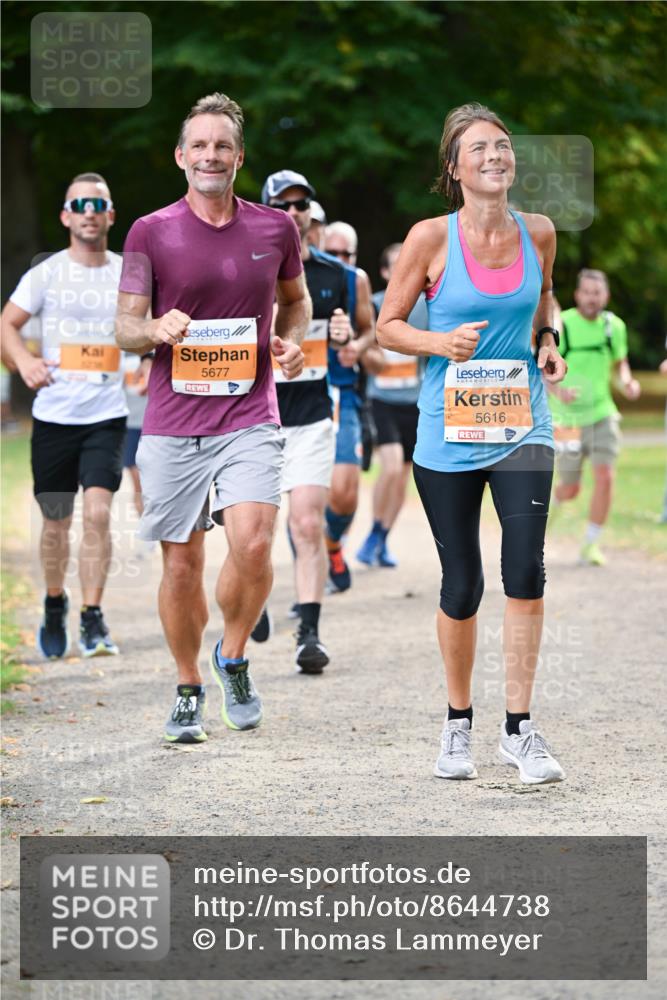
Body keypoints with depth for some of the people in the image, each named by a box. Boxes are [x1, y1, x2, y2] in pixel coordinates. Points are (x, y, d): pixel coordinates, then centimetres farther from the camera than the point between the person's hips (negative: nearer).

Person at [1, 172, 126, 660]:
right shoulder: (47, 273, 0)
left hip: (107, 414, 0)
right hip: (54, 415, 0)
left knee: (98, 510, -16)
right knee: (56, 523, 8)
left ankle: (93, 618, -9)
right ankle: (55, 604, 32)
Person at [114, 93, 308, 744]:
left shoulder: (275, 229, 6)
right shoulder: (151, 232, 1)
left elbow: (296, 299, 24)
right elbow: (124, 327, 2)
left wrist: (292, 341, 3)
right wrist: (157, 328, -20)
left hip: (250, 420, 0)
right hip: (172, 423, 0)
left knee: (252, 545, -19)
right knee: (182, 564, 5)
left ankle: (233, 657, 8)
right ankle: (188, 690, 24)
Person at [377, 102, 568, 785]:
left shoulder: (538, 234, 2)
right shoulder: (431, 237, -6)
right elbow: (388, 325, 0)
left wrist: (548, 342, 4)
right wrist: (441, 342, -17)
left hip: (521, 426, 2)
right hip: (448, 432, -1)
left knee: (526, 568, -14)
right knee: (461, 587, 4)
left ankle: (519, 727, -4)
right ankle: (458, 721, 26)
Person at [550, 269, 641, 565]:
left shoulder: (614, 326, -1)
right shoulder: (560, 325, -14)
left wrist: (627, 382, -7)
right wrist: (557, 390, -30)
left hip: (601, 413, 2)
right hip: (568, 417, -2)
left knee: (605, 476, -15)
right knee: (570, 489, 5)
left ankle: (591, 545, -1)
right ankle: (550, 499, 44)